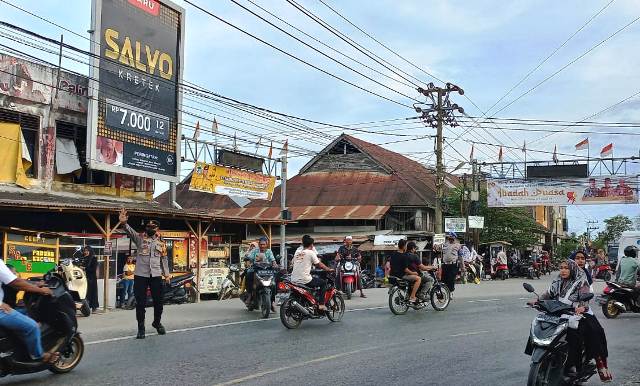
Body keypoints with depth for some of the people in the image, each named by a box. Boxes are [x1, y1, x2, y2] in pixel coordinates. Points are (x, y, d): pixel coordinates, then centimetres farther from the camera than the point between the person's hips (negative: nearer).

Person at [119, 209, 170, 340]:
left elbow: (164, 259, 17)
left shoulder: (161, 242, 12)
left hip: (156, 275, 2)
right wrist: (124, 223, -38)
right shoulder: (139, 238, 3)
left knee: (158, 301, 8)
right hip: (140, 275, -2)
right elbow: (130, 231, -17)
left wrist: (167, 274, 9)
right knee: (140, 303, 0)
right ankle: (141, 328, 11)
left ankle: (157, 322, 32)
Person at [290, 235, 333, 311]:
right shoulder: (311, 253, -4)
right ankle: (321, 304, 5)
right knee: (323, 282, 13)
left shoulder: (297, 252, 12)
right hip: (305, 280, -7)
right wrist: (329, 269, 17)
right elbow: (320, 265, 1)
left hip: (294, 281, 7)